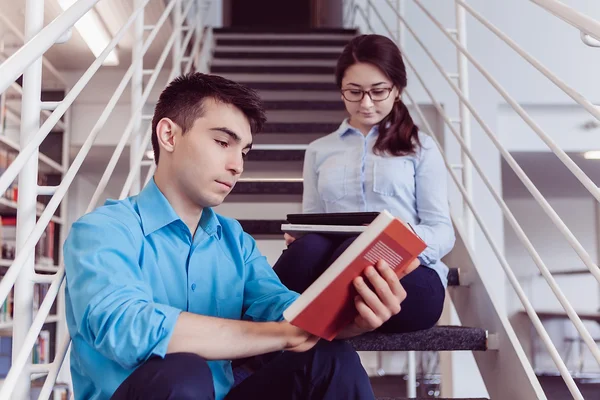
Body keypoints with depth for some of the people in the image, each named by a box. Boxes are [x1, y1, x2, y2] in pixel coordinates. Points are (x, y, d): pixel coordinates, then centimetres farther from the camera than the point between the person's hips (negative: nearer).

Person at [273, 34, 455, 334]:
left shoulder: (421, 148, 13)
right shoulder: (319, 151, 21)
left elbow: (442, 230, 6)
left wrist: (413, 239, -18)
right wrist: (298, 235, -9)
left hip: (409, 277, -1)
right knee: (309, 247, -35)